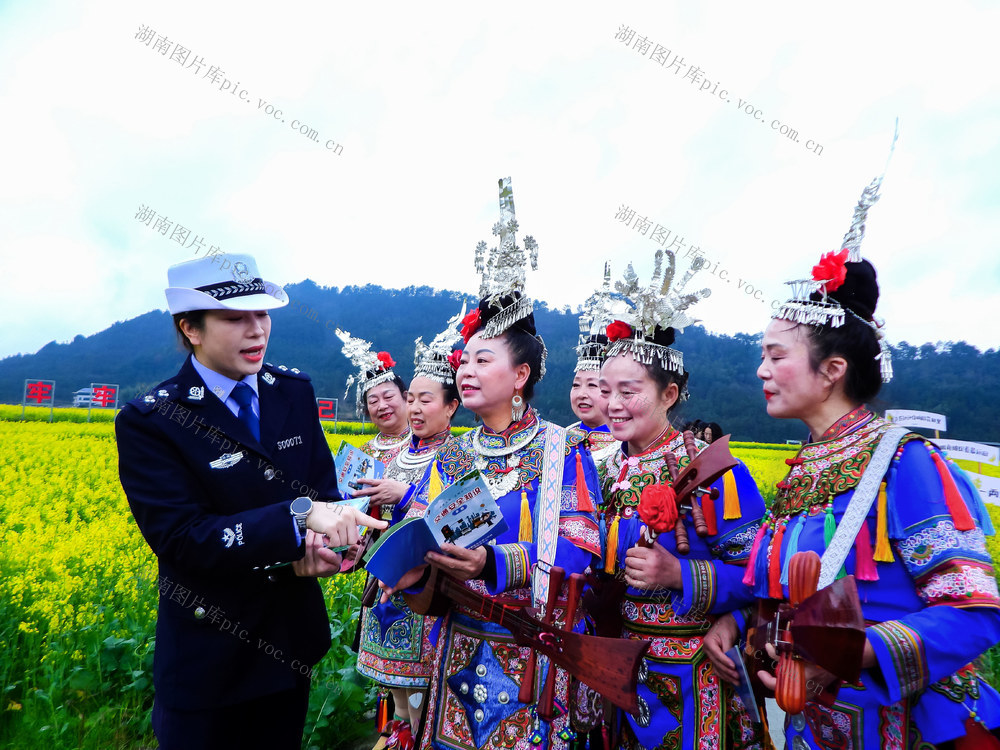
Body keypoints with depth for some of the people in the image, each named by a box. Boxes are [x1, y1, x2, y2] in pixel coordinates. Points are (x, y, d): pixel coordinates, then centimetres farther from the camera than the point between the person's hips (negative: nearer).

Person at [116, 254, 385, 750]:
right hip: (210, 656, -4)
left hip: (292, 634, 5)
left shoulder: (295, 392, -3)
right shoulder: (147, 423, -18)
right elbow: (181, 538, -24)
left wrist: (313, 540, -23)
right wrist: (299, 516, -34)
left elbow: (324, 487, 0)